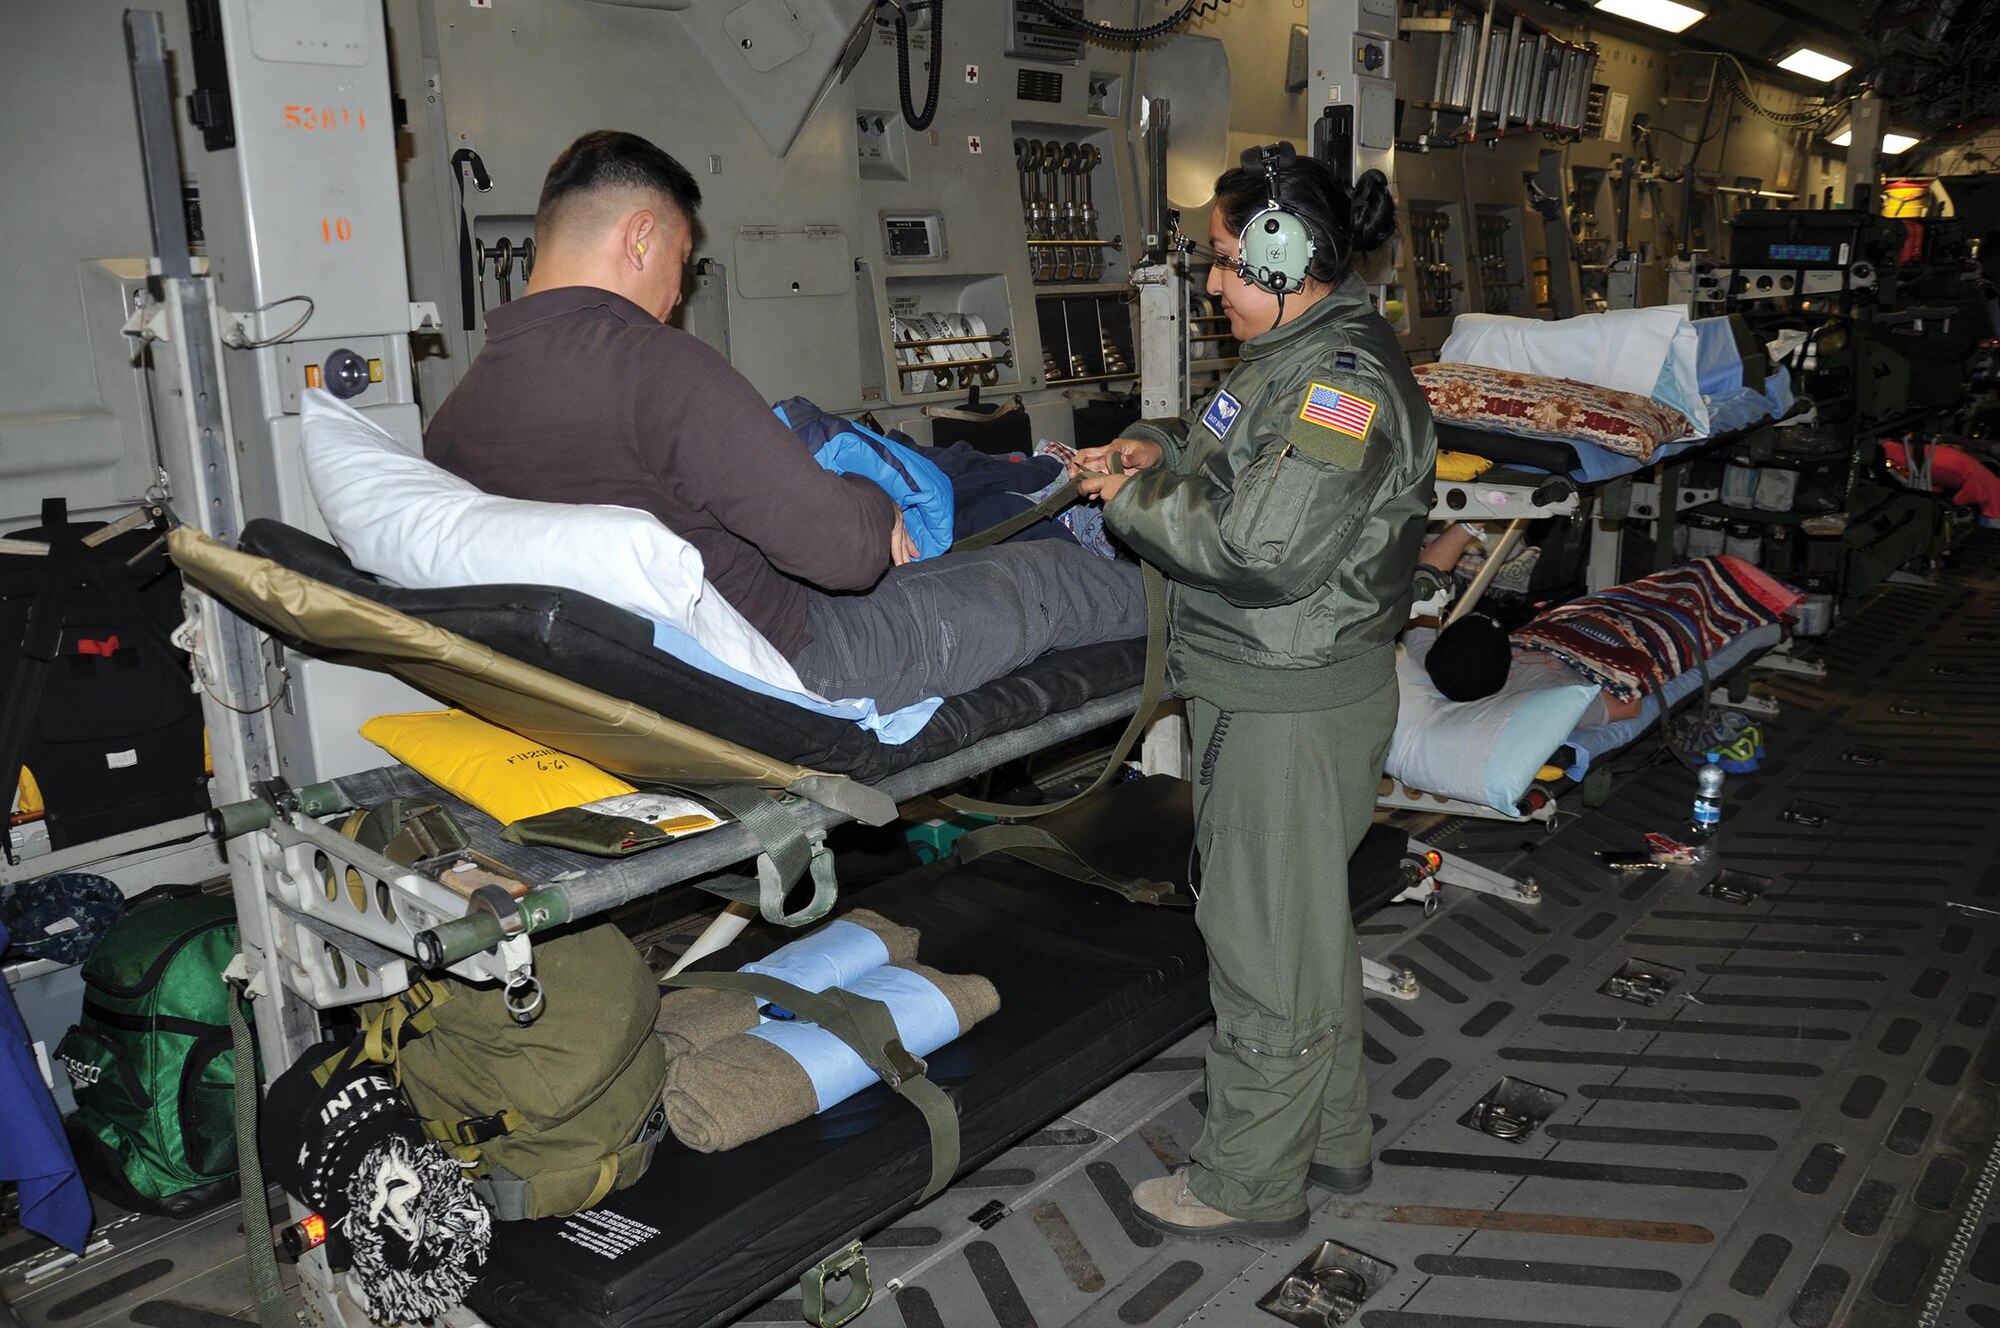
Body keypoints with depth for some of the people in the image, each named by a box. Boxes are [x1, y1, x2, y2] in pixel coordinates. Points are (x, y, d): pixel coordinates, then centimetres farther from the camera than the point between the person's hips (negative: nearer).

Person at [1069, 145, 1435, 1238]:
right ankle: (1332, 1137, 39)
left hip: (1290, 707, -11)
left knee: (1265, 944, 3)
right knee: (1306, 923, 21)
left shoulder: (1343, 379, -21)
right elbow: (1230, 443, 29)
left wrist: (1134, 504, -16)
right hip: (1270, 691, 11)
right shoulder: (1300, 353, 12)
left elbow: (1266, 549, -30)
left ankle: (1249, 1184, 21)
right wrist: (1161, 449, 9)